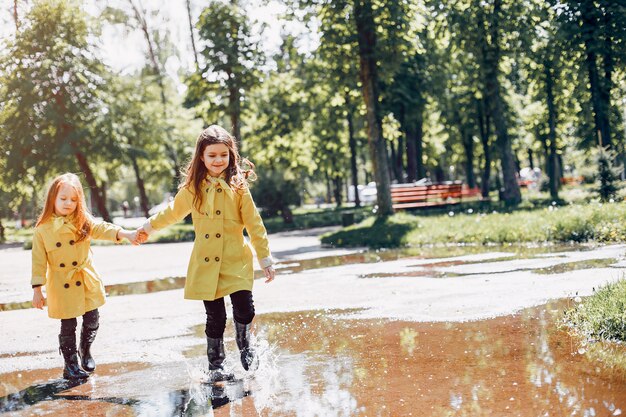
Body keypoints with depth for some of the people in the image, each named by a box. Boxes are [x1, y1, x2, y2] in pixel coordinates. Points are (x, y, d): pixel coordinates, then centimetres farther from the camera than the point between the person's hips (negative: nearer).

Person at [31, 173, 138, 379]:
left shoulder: (83, 222, -2)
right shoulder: (43, 229, -7)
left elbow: (102, 228, -18)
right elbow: (39, 261, -5)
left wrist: (126, 234, -36)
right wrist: (37, 290, -6)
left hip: (86, 281, 2)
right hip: (62, 286, -2)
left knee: (92, 320, 8)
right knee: (68, 326, 4)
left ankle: (85, 350, 36)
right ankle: (70, 365, 20)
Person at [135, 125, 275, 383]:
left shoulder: (238, 186, -2)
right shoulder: (193, 188, 4)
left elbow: (254, 224, 0)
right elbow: (173, 212, 22)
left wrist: (265, 257, 0)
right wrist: (148, 227, 31)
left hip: (236, 262, -1)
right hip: (205, 264, 2)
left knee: (244, 309, -9)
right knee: (215, 318, 5)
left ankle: (245, 349, 21)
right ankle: (216, 366, 22)